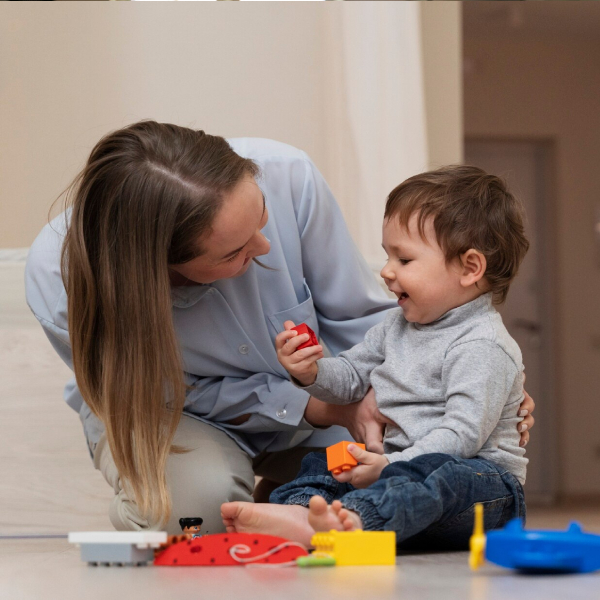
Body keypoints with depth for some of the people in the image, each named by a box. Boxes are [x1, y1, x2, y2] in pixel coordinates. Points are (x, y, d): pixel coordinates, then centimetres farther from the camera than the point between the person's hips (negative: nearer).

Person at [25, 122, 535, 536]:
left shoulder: (285, 176, -32)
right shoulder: (58, 284, -36)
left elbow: (357, 317, -14)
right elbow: (177, 394, -20)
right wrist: (325, 408, -27)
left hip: (310, 394, 3)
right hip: (173, 412, -3)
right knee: (197, 498, -36)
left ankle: (279, 498, 13)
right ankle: (136, 521, 3)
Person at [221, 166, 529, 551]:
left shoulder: (482, 346, -14)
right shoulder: (397, 326, 17)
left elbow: (463, 433, -24)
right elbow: (351, 377, 26)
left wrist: (389, 466, -30)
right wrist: (312, 373, 2)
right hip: (405, 464, 9)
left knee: (435, 475, -38)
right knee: (323, 464, -4)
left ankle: (352, 518, -65)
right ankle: (298, 508, -38)